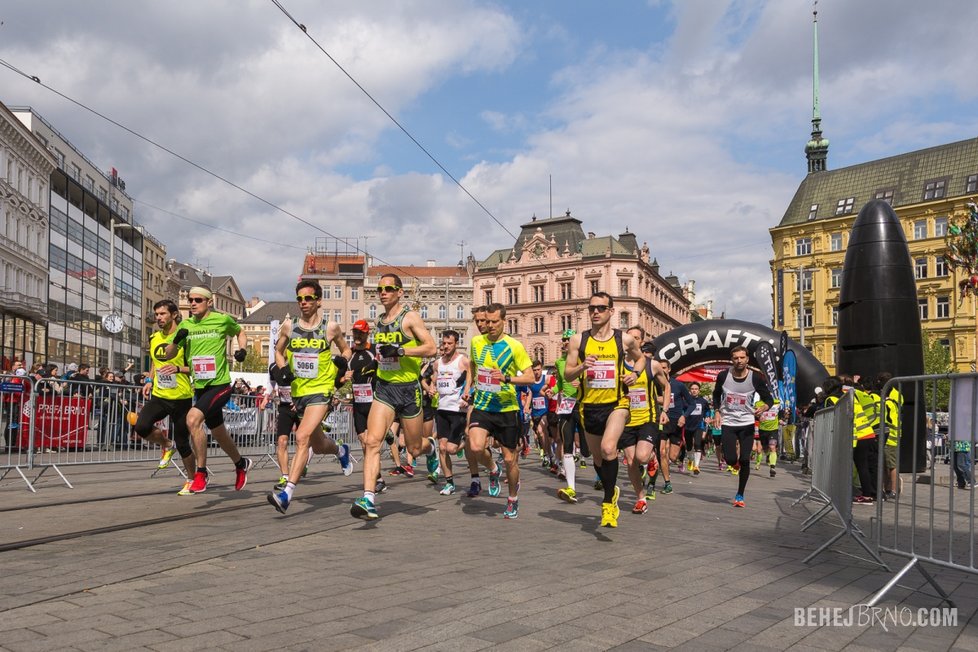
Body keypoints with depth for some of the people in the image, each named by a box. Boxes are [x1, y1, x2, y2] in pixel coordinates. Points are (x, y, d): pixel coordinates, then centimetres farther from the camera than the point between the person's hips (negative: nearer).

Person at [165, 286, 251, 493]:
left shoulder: (223, 319, -6)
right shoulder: (185, 325, 5)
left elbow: (240, 332, 14)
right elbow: (167, 356, 7)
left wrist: (242, 349, -4)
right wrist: (176, 340, -13)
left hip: (220, 385, -6)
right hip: (200, 388, 6)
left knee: (193, 418, -27)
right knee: (219, 433, 18)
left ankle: (201, 472, -15)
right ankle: (241, 464, 44)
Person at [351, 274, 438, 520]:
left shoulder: (410, 317, -7)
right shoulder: (379, 322, 12)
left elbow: (431, 348, -15)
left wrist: (400, 351, -22)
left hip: (409, 390, -4)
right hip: (384, 389, 4)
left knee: (415, 449, 9)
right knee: (371, 441, -16)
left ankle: (431, 447, 47)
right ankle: (368, 499, -19)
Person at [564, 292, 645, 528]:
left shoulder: (624, 339, -1)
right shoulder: (578, 340, 0)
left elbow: (640, 357, 19)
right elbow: (567, 374, 2)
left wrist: (635, 373, -2)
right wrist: (581, 367, -18)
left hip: (617, 403, -3)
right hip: (589, 406, 3)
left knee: (608, 448, -27)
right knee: (597, 458, 17)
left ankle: (608, 502, -11)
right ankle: (612, 490, 46)